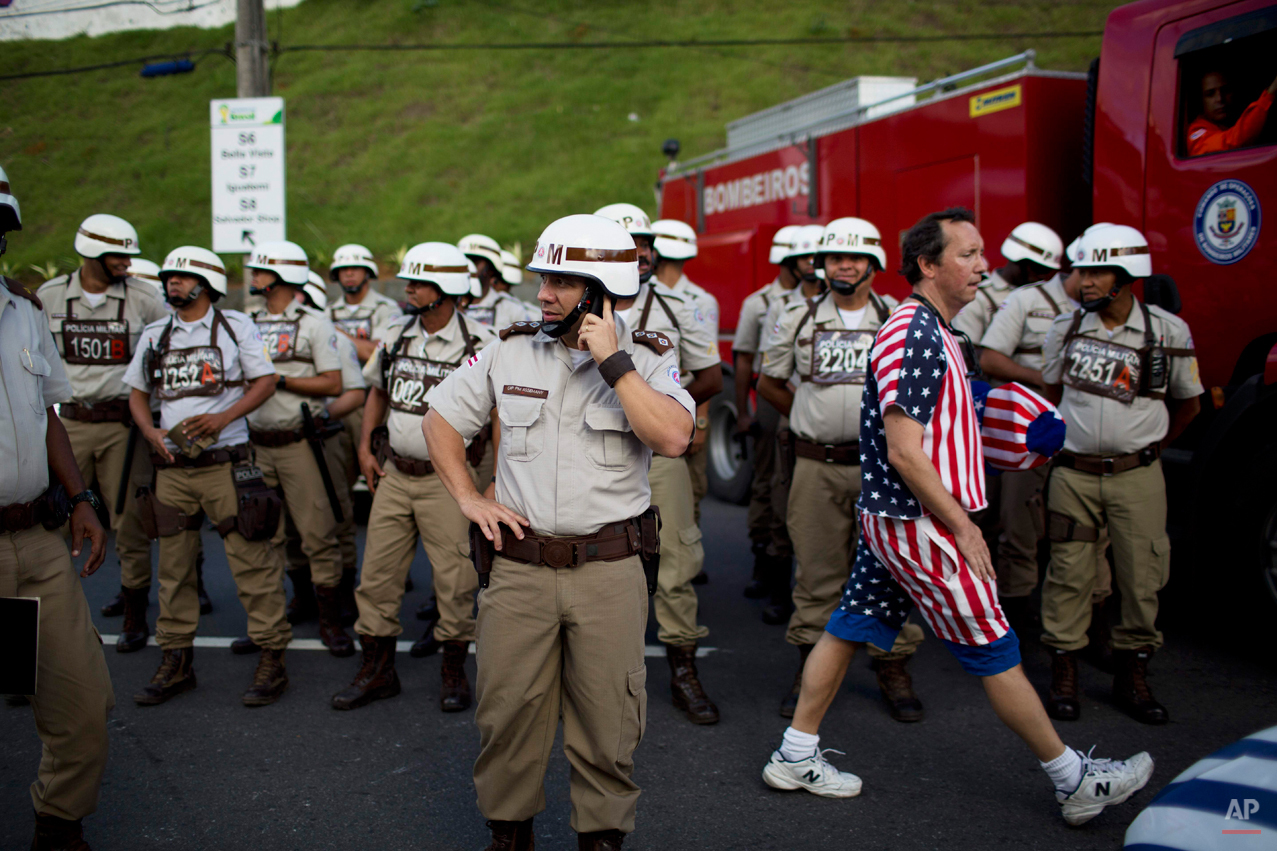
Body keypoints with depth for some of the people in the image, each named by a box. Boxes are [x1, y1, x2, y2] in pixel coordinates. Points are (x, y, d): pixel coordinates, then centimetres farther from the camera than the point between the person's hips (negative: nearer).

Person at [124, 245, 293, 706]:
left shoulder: (236, 326, 2)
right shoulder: (154, 335, 13)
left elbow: (265, 381, -1)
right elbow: (137, 393, 18)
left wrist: (223, 417, -14)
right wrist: (152, 433, -1)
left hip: (226, 462, -4)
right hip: (172, 467, 5)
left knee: (252, 561, -5)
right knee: (173, 568, 9)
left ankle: (272, 658, 3)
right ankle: (176, 663, 20)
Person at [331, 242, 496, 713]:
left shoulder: (479, 344, -10)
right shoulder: (398, 335, 7)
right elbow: (378, 390, 22)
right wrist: (365, 448, 14)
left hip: (446, 478, -5)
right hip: (393, 473, 5)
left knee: (453, 577, 2)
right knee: (377, 572, 9)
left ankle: (454, 672, 19)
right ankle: (377, 669, 23)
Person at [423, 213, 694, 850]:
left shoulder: (647, 358, -1)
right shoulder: (509, 351, 4)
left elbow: (673, 438, -18)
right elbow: (441, 418, 14)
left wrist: (611, 362, -18)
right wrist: (468, 498, 5)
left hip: (610, 567, -1)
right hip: (519, 564, 2)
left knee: (606, 715, 7)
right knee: (508, 708, 9)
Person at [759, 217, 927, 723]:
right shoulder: (799, 319, 9)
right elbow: (769, 383, 18)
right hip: (817, 466, 1)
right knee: (817, 571, 6)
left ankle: (893, 668, 15)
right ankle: (811, 670, 17)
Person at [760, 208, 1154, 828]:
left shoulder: (931, 330, 13)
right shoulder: (913, 334, -20)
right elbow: (903, 452, -24)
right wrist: (962, 528, -19)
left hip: (888, 518, 10)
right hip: (918, 525, -10)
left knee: (849, 628, 13)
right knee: (994, 651, 1)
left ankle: (796, 757, 22)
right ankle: (1075, 782, 15)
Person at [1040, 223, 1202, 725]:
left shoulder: (1168, 331, -2)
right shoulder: (1065, 328, 2)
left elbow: (1187, 403, 11)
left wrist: (1149, 446, 14)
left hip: (1137, 477, -1)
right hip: (1074, 473, 1)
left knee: (1141, 575, 3)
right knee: (1069, 573, 3)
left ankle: (1132, 676, 17)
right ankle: (1064, 674, 13)